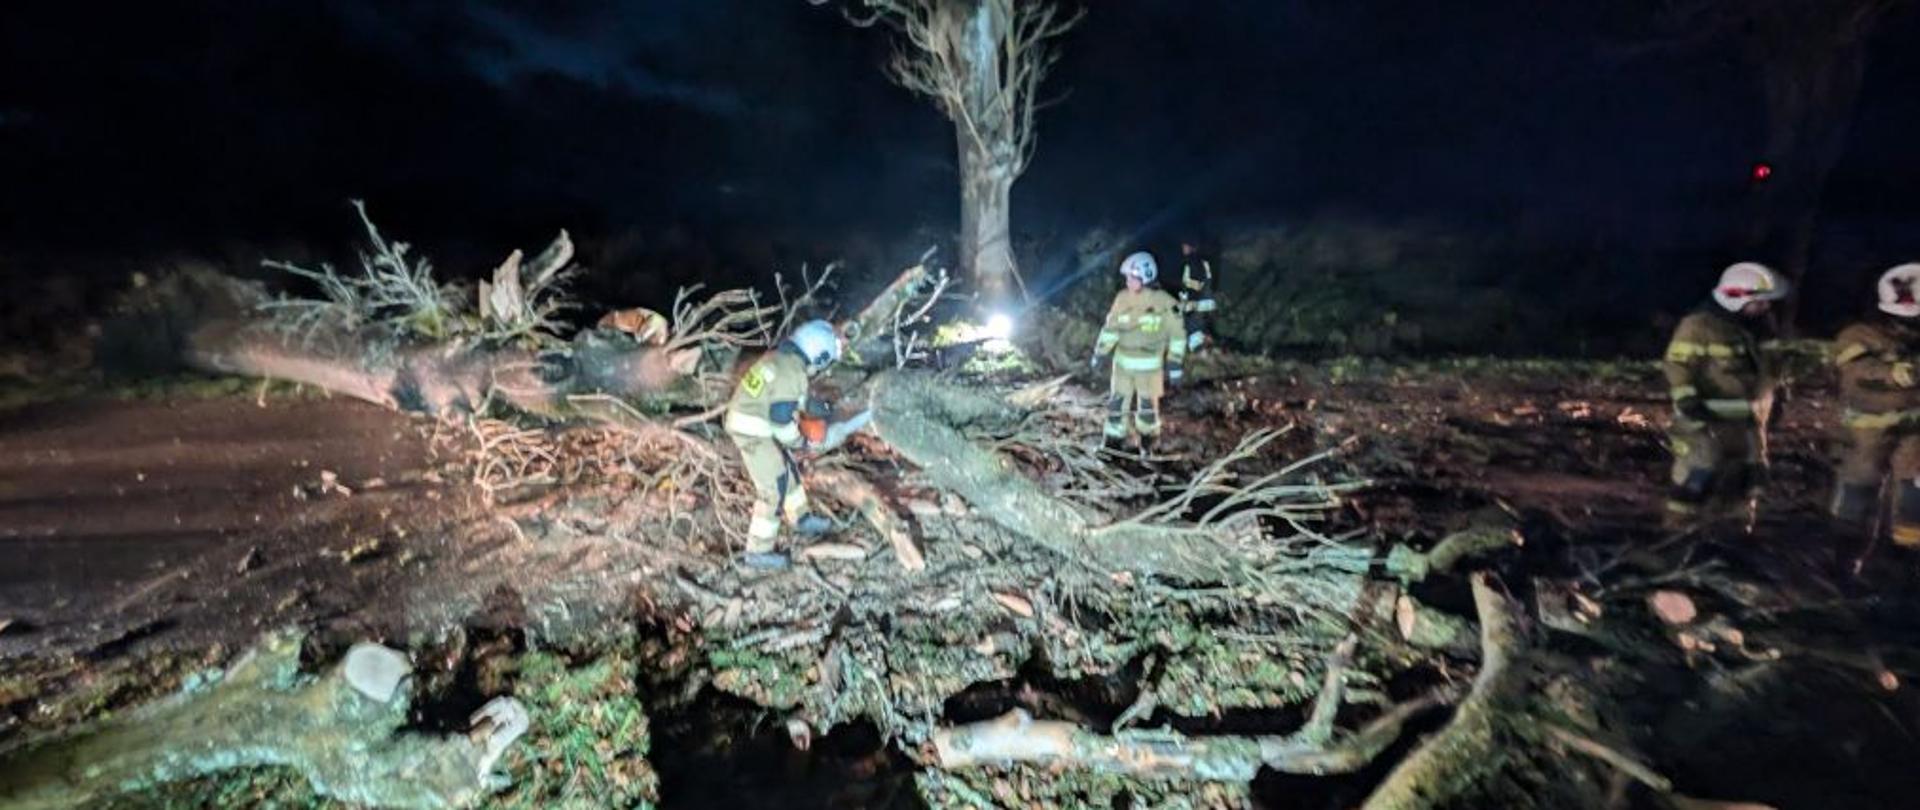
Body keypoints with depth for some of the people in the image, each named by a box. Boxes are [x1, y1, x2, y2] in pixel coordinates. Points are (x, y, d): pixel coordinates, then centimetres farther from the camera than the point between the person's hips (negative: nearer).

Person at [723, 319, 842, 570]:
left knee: (788, 473, 25)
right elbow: (781, 420, -24)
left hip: (749, 424, 10)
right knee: (773, 490, 1)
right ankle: (758, 551, 12)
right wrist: (799, 441, -6)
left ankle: (801, 520, 44)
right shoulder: (792, 374, -25)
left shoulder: (780, 357, 4)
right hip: (755, 435, -10)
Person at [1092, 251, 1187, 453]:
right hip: (1123, 362, 3)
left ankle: (1148, 443, 33)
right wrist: (1100, 353, 5)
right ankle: (1114, 442, 22)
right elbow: (1111, 327, 6)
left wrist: (1175, 365, -10)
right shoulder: (1122, 298, -4)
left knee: (1147, 406, 11)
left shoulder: (1164, 303, -15)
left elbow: (1177, 334, -9)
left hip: (1149, 366, -3)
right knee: (1117, 403, 8)